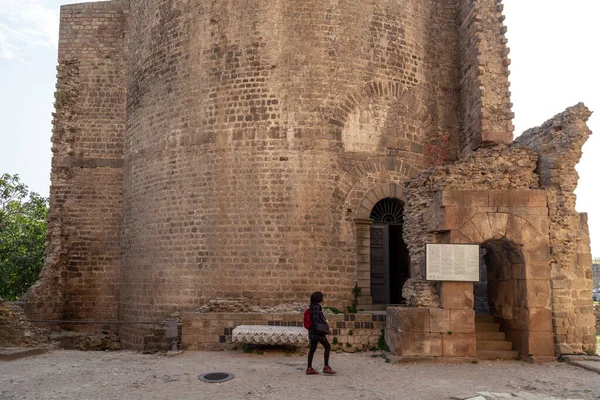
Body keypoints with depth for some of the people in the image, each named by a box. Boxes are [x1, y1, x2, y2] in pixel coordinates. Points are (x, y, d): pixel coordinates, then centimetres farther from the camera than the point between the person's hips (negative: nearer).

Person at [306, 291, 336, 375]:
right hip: (317, 331, -9)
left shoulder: (313, 306, 14)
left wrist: (324, 321, 9)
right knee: (327, 347, -2)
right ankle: (326, 367, -2)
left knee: (312, 349, 9)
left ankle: (309, 368, 11)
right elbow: (315, 319, -21)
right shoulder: (316, 307, -15)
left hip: (313, 331, 9)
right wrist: (325, 324, -13)